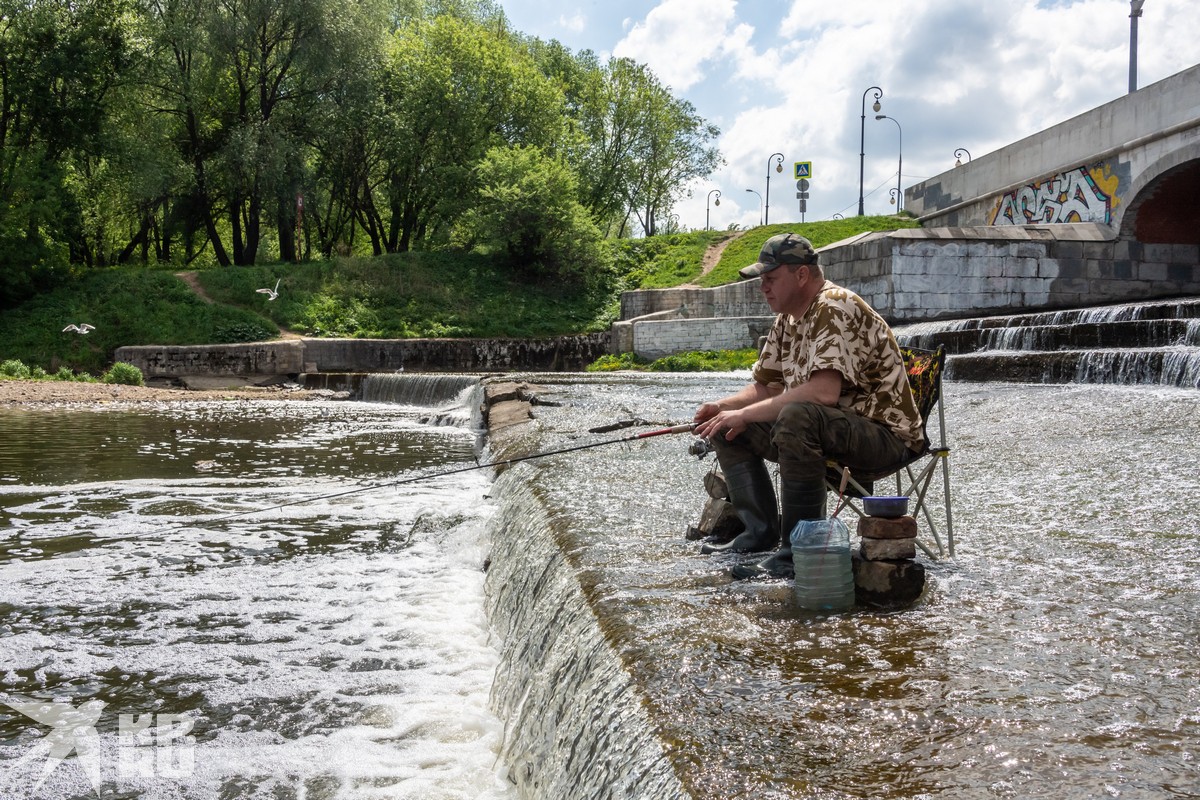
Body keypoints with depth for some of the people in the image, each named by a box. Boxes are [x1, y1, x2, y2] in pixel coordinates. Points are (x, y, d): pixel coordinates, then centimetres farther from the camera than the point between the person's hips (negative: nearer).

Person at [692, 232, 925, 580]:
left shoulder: (836, 307, -19)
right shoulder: (788, 318, 10)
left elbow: (824, 391, -32)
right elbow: (766, 385, 17)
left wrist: (745, 413, -26)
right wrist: (723, 407, -4)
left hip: (886, 433, -10)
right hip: (825, 428, 10)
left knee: (798, 417, -38)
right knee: (728, 430, 4)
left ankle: (798, 552, -29)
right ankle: (761, 532, 6)